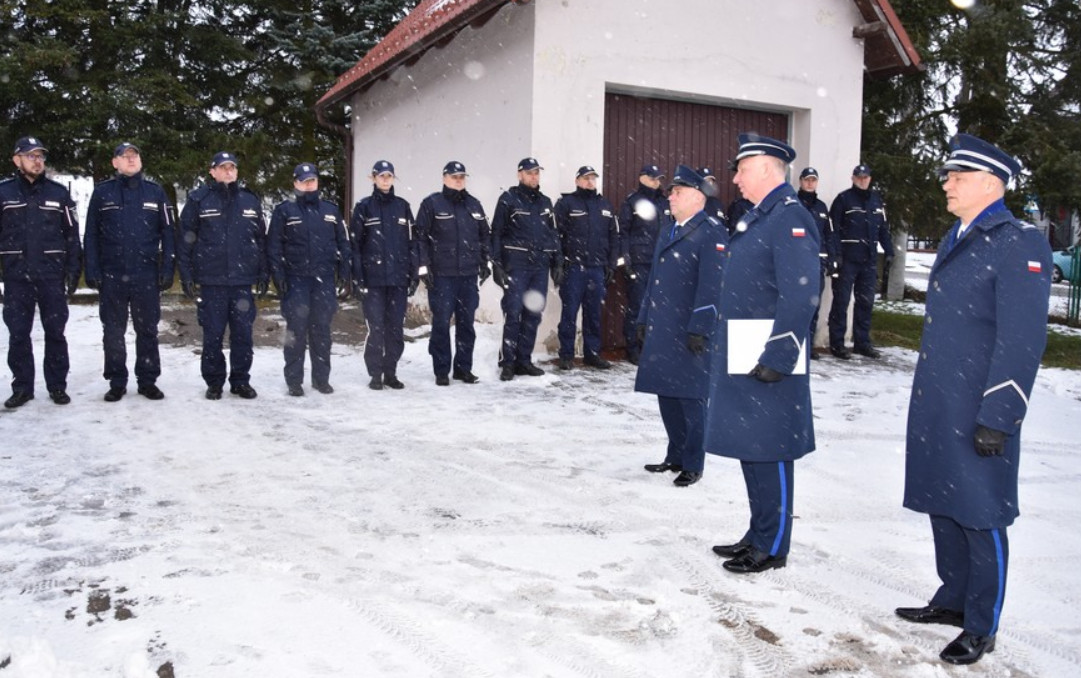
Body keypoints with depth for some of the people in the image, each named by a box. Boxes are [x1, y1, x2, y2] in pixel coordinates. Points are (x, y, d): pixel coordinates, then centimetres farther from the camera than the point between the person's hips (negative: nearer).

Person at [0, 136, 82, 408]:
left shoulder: (58, 192, 5)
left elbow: (72, 234, 7)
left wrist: (73, 270, 1)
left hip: (52, 274, 0)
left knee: (55, 332, 5)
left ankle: (57, 386, 14)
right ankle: (22, 387, 15)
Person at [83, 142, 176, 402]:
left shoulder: (155, 192, 6)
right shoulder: (102, 192, 5)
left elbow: (168, 233, 5)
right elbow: (91, 235, 5)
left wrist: (168, 270, -2)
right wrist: (92, 271, -3)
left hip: (146, 275, 0)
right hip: (111, 275, 0)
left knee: (147, 330, 5)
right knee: (113, 331, 6)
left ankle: (148, 381, 15)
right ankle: (116, 382, 16)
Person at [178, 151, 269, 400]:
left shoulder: (250, 201, 10)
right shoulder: (199, 200, 1)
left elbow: (261, 239, 12)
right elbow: (186, 241, 0)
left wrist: (264, 273, 8)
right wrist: (187, 275, -5)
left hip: (242, 280, 2)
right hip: (210, 280, -2)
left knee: (243, 333, 5)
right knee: (213, 334, 4)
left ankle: (241, 381, 17)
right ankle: (214, 382, 16)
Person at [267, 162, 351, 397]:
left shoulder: (330, 210, 12)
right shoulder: (284, 211, 2)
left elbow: (344, 244, 13)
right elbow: (273, 246, -1)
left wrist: (345, 274, 6)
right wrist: (278, 276, -8)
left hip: (325, 279, 3)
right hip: (296, 280, -3)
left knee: (322, 330, 7)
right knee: (296, 330, -2)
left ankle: (321, 378, 16)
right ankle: (294, 380, 6)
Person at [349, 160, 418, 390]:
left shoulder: (402, 206, 11)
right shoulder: (363, 207, 2)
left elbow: (412, 242, 11)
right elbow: (355, 244, -1)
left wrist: (414, 274, 6)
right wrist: (357, 278, -7)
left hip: (398, 278, 3)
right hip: (373, 278, -3)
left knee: (396, 328, 5)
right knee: (376, 328, -2)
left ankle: (391, 373, 16)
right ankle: (375, 374, 9)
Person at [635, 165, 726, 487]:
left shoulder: (711, 233, -11)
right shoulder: (669, 232, 17)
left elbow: (712, 286, -17)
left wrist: (700, 330, -21)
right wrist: (645, 318, 18)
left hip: (690, 334, -8)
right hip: (662, 330, 8)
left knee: (690, 399, 1)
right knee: (666, 395, 13)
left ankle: (693, 465, 13)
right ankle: (676, 456, 27)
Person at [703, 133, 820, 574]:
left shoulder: (790, 219, -14)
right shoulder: (756, 217, 16)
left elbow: (801, 297, -21)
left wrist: (777, 358, -23)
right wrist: (724, 347, 20)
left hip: (767, 358, -10)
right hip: (741, 358, 10)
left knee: (769, 453, 1)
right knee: (749, 449, 16)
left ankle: (771, 548, 13)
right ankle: (758, 535, 29)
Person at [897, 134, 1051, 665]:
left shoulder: (1019, 244, -14)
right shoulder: (957, 239, 14)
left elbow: (1022, 342, -19)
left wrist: (997, 418, -21)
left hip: (977, 413, -9)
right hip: (935, 405, 9)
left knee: (980, 517, 4)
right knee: (942, 506, 17)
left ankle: (981, 627, 20)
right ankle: (953, 600, 35)